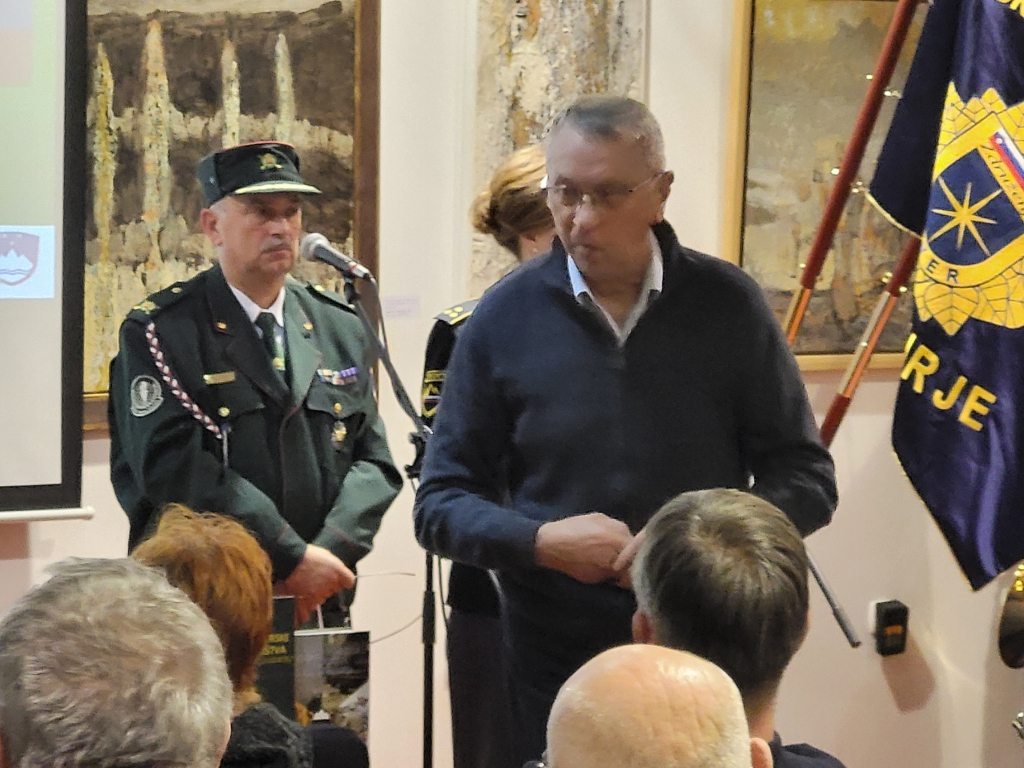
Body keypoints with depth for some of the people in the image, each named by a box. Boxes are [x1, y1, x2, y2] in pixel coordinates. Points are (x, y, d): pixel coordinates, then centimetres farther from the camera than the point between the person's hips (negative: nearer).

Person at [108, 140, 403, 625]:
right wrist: (293, 559, -19)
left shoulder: (341, 329, 12)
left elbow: (372, 460, 8)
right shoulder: (160, 331, -4)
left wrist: (331, 554, -11)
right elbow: (172, 464, -15)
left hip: (318, 605, 4)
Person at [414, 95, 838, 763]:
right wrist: (539, 541, -15)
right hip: (551, 664, 0)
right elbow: (442, 502, 4)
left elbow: (806, 480, 2)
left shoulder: (728, 306, -1)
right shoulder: (505, 318, -1)